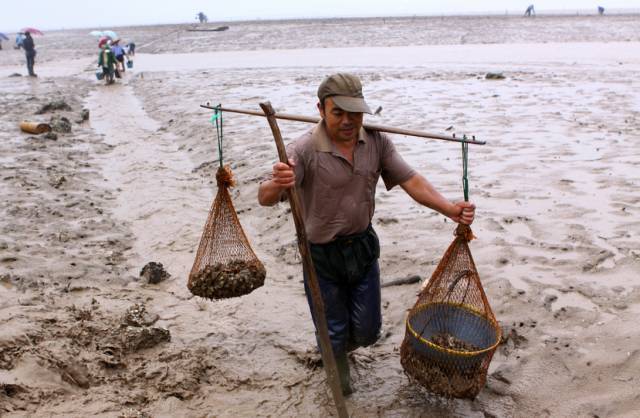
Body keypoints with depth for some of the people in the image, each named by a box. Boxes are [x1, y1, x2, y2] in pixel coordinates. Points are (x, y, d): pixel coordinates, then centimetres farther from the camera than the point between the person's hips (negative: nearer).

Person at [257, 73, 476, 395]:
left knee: (367, 331, 16)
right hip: (322, 256, -4)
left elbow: (410, 181, -8)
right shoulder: (305, 150, -23)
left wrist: (450, 210, -23)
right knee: (333, 332, 13)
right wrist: (277, 185, -55)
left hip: (363, 247, 4)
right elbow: (265, 198, -30)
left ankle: (338, 346, 53)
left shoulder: (376, 142, -7)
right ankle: (337, 368, 49)